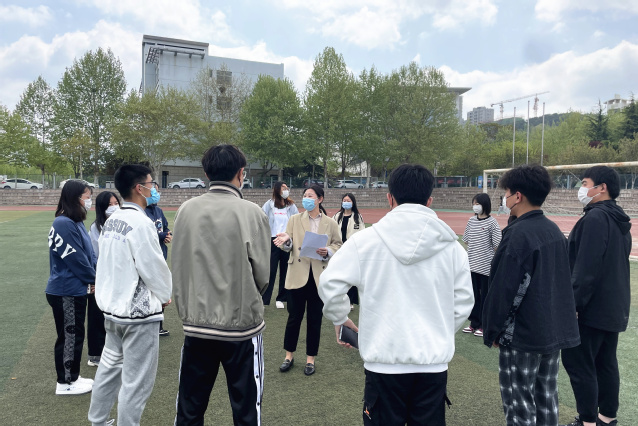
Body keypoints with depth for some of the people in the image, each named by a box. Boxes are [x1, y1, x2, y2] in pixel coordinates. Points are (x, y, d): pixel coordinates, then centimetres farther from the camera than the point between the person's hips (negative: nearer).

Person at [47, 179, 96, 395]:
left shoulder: (76, 223, 10)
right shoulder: (64, 224, -21)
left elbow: (88, 254, 9)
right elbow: (75, 258, -21)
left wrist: (93, 276, -4)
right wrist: (94, 279, -8)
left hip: (75, 290, 9)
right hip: (66, 292, -9)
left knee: (75, 335, 18)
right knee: (69, 336, 3)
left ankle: (72, 377, 31)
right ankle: (65, 383, 18)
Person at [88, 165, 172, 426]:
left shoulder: (111, 221, 6)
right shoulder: (141, 222, -21)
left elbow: (110, 263, 11)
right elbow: (153, 267, -17)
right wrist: (165, 295, -1)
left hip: (112, 306, 9)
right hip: (139, 311, -9)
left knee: (110, 366, 23)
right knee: (136, 380, 3)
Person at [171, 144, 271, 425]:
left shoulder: (186, 210, -3)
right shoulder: (251, 213, -12)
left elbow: (177, 265, 2)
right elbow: (261, 273, -9)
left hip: (196, 324, 4)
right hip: (241, 325, -3)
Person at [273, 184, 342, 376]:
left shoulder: (331, 224, 3)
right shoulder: (295, 219, 4)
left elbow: (338, 247, 5)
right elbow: (289, 247, 1)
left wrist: (327, 252, -15)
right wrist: (286, 241, -22)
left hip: (320, 276, 0)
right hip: (297, 275, 0)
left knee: (315, 319, 9)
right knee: (294, 316, 8)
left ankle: (310, 358, 24)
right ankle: (289, 355, 26)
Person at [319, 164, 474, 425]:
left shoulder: (365, 240, -10)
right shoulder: (452, 246, -2)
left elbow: (329, 284, -9)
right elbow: (463, 302, 4)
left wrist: (340, 318, 10)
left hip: (385, 362, -2)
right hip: (434, 363, 2)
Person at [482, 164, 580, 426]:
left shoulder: (518, 235, -19)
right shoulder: (554, 231, 8)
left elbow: (503, 289, -19)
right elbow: (560, 280, 15)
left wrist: (492, 330, -8)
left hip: (522, 335, -8)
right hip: (556, 330, 9)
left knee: (518, 400, 2)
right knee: (546, 394, 17)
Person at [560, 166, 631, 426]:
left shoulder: (595, 217, -19)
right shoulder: (620, 220, 12)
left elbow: (586, 268, -25)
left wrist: (574, 303, -20)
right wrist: (614, 298, 22)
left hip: (592, 307, -10)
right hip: (613, 307, 10)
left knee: (578, 363, -1)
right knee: (606, 363, 16)